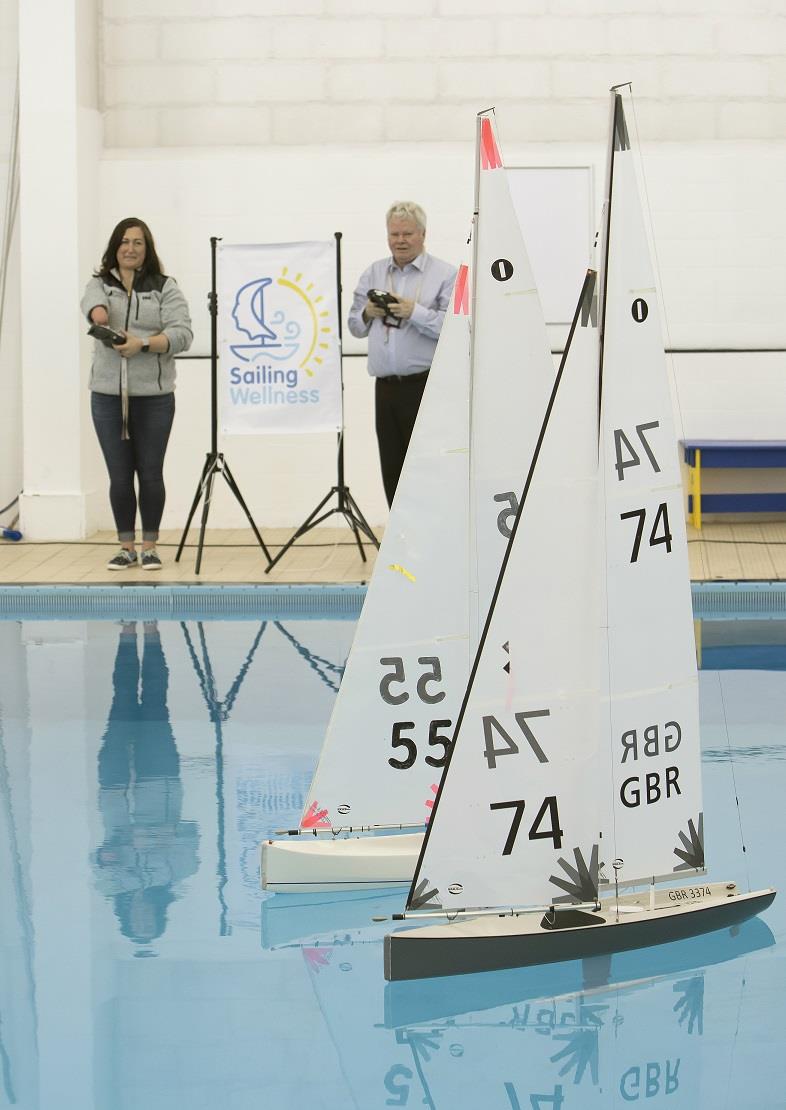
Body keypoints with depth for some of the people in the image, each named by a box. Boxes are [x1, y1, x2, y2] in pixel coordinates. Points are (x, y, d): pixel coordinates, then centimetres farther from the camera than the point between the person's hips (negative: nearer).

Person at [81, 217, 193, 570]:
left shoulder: (165, 288, 5)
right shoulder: (101, 283, 10)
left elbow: (182, 333, -7)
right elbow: (92, 300, -15)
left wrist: (142, 344, -22)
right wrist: (99, 312, -39)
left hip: (154, 396, -2)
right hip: (108, 396, 2)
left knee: (150, 473, 1)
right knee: (119, 475, 5)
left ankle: (149, 548, 12)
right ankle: (126, 548, 14)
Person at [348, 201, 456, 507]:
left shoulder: (445, 275, -1)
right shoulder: (373, 274, 16)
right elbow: (355, 326, 20)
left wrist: (415, 313, -18)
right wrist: (367, 314, -1)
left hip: (425, 387, -6)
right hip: (386, 387, 6)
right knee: (392, 470, 8)